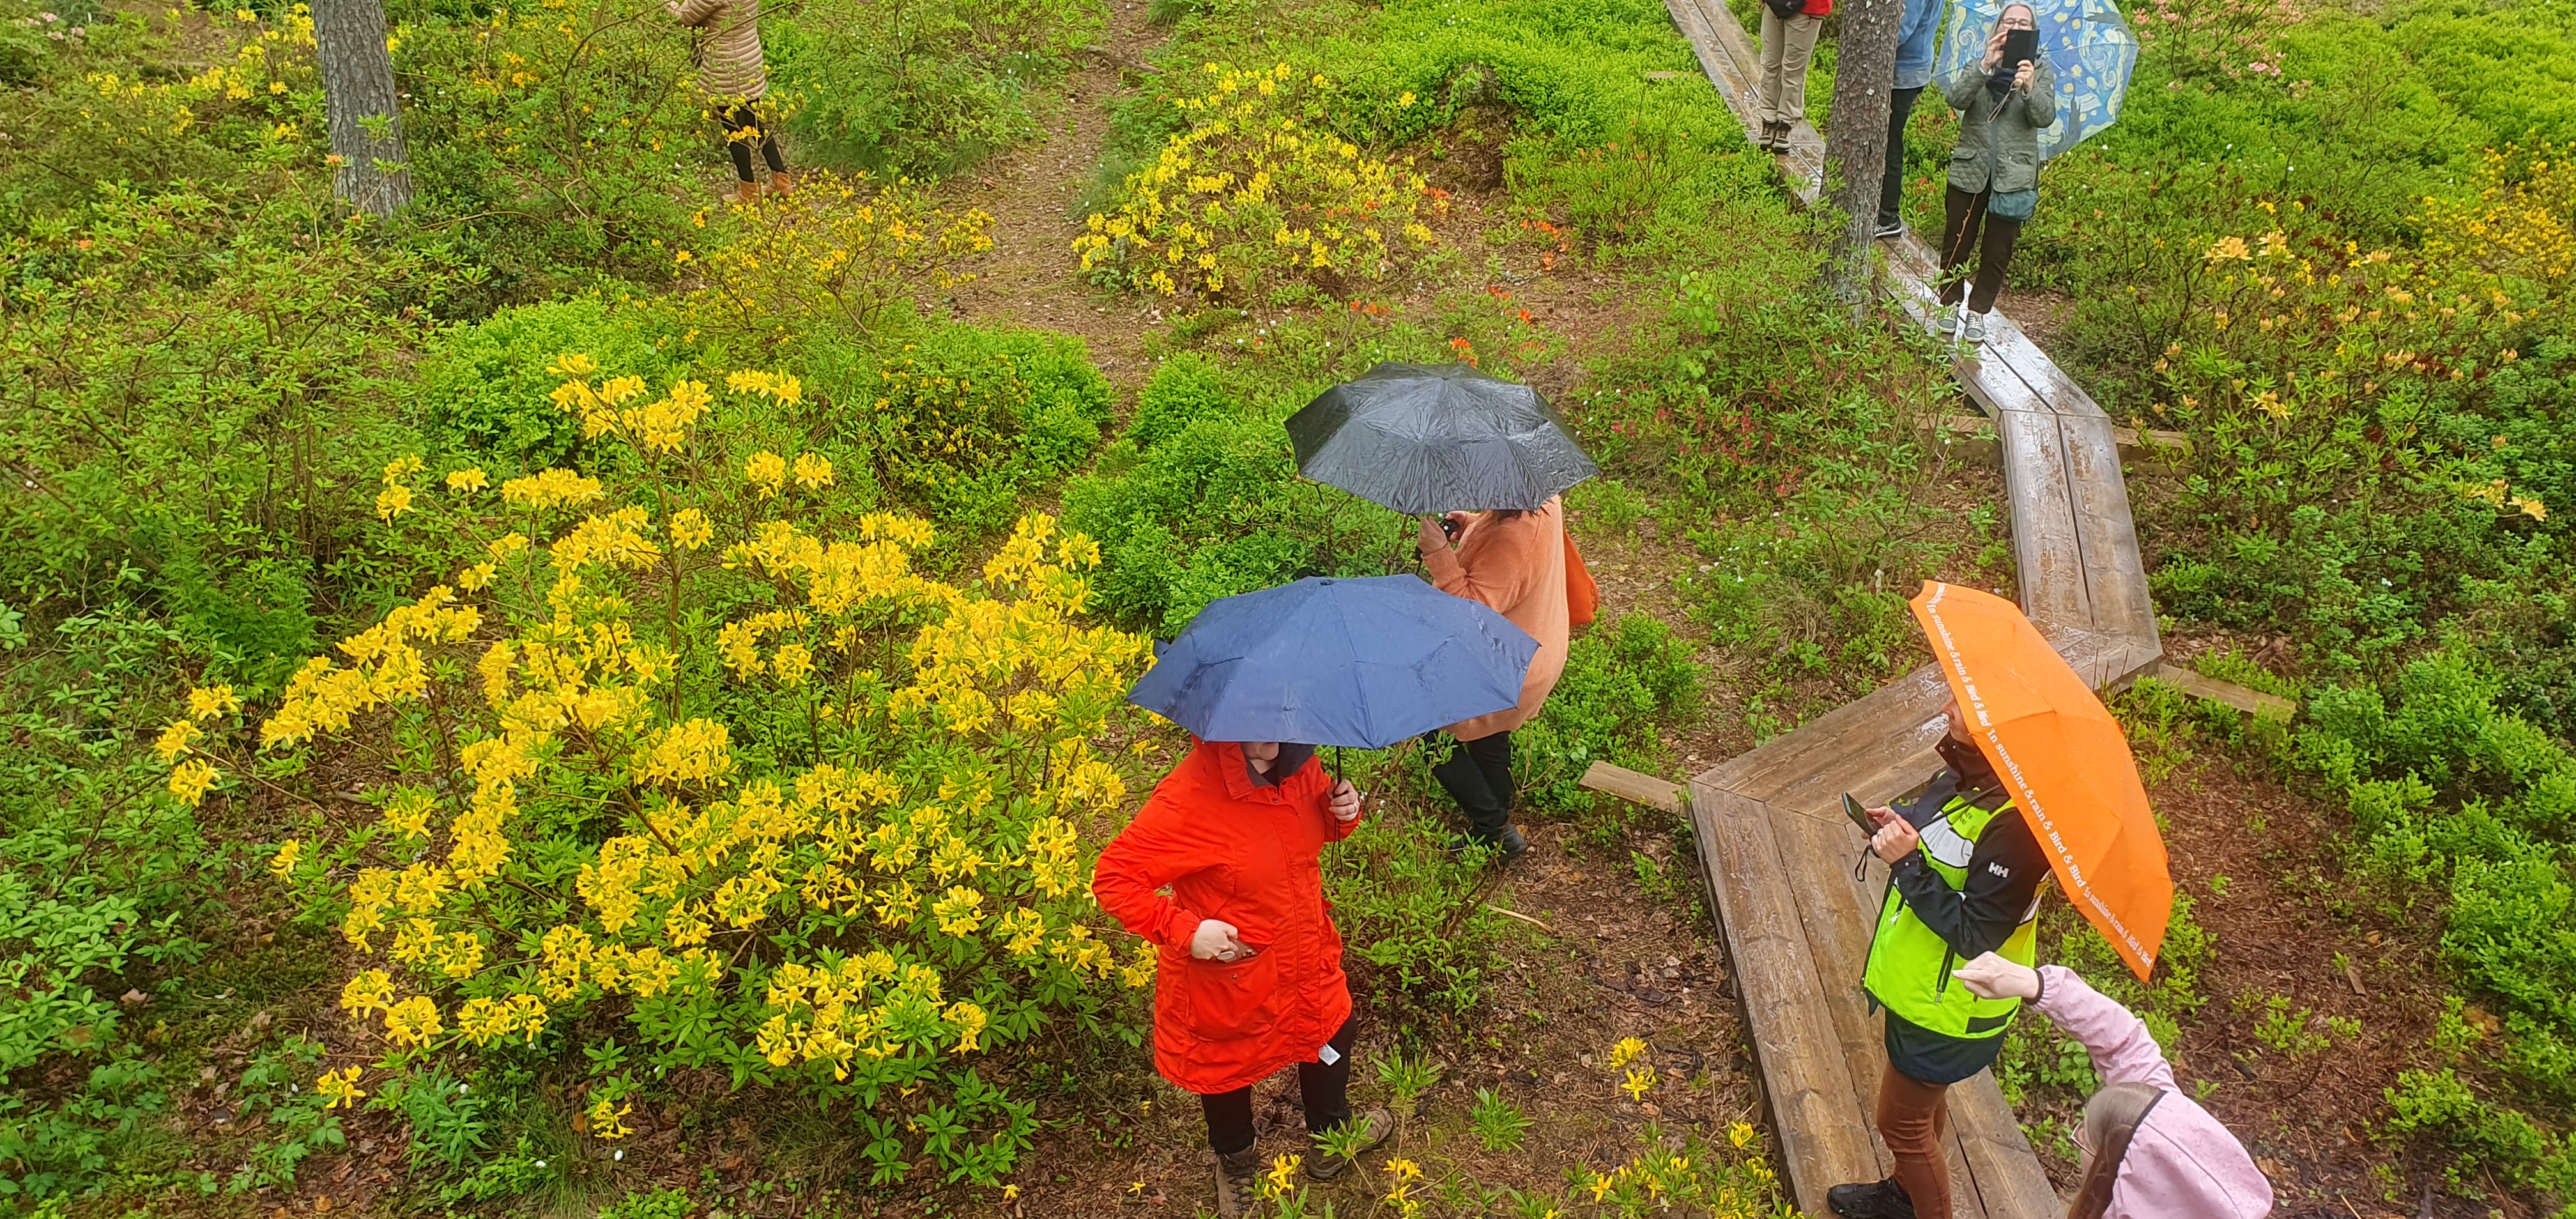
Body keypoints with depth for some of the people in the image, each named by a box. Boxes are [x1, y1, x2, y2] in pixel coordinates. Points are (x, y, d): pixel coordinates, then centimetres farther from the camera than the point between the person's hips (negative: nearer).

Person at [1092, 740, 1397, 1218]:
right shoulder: (1188, 797, -34)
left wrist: (1343, 811, -16)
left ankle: (1331, 1138, 59)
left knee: (1331, 1036, 28)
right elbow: (1113, 880, -28)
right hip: (1228, 977, -5)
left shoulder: (1296, 762, -15)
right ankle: (1235, 1163, 55)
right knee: (1228, 1069, 22)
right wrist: (1185, 930, -33)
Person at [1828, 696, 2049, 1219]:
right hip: (1922, 983, 9)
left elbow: (1974, 934, -29)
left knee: (1902, 1120, 11)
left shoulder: (2014, 823, -34)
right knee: (1923, 1101, 30)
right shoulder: (1963, 775, -8)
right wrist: (1902, 823, -6)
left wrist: (1907, 862, -31)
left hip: (1949, 1007, -9)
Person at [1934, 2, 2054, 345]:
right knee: (1957, 243, 7)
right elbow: (1956, 98, -16)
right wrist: (1986, 66, -28)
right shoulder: (1978, 66, 3)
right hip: (1970, 171, 0)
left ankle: (1977, 311, 19)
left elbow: (2045, 118, -13)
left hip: (2013, 177, 0)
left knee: (1997, 253, 6)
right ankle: (1950, 304, 24)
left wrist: (2029, 88, -32)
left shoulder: (2041, 72, 3)